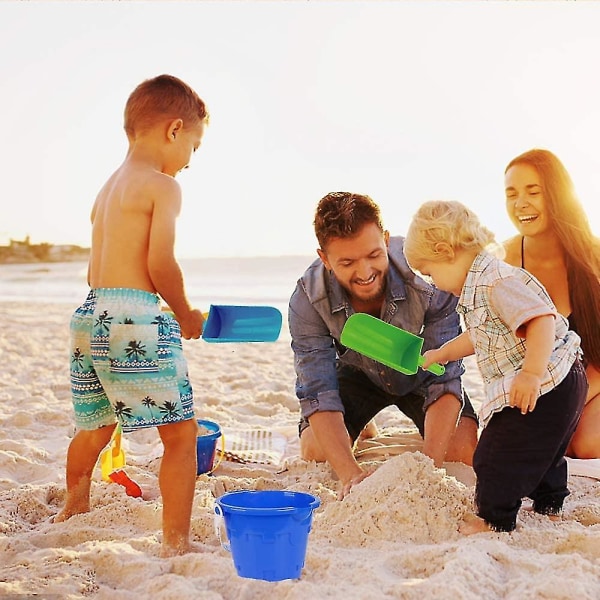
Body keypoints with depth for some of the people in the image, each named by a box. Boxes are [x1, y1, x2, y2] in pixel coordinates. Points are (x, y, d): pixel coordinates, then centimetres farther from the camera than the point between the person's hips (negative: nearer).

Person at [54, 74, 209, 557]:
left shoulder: (109, 188, 20)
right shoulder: (163, 186, -6)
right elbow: (161, 263, -16)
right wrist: (186, 315, 0)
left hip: (90, 314, 9)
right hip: (134, 318, -9)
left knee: (94, 428, 27)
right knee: (182, 431, -1)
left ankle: (74, 510, 46)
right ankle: (176, 543, -1)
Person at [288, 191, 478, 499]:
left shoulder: (429, 277, -38)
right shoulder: (307, 300, -32)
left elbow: (444, 379, -33)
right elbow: (318, 393, -31)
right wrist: (350, 474, -44)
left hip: (420, 374, -1)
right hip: (358, 372, 1)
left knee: (464, 451, -20)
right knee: (314, 453, -14)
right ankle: (357, 431, 20)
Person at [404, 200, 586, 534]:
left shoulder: (497, 282, -23)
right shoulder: (480, 285, 12)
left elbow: (542, 320, -33)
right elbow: (481, 337, 26)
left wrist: (532, 374, -37)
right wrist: (441, 354, 30)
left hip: (545, 386, -11)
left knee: (498, 453, 0)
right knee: (542, 450, 27)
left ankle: (495, 519, 14)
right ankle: (549, 506, 44)